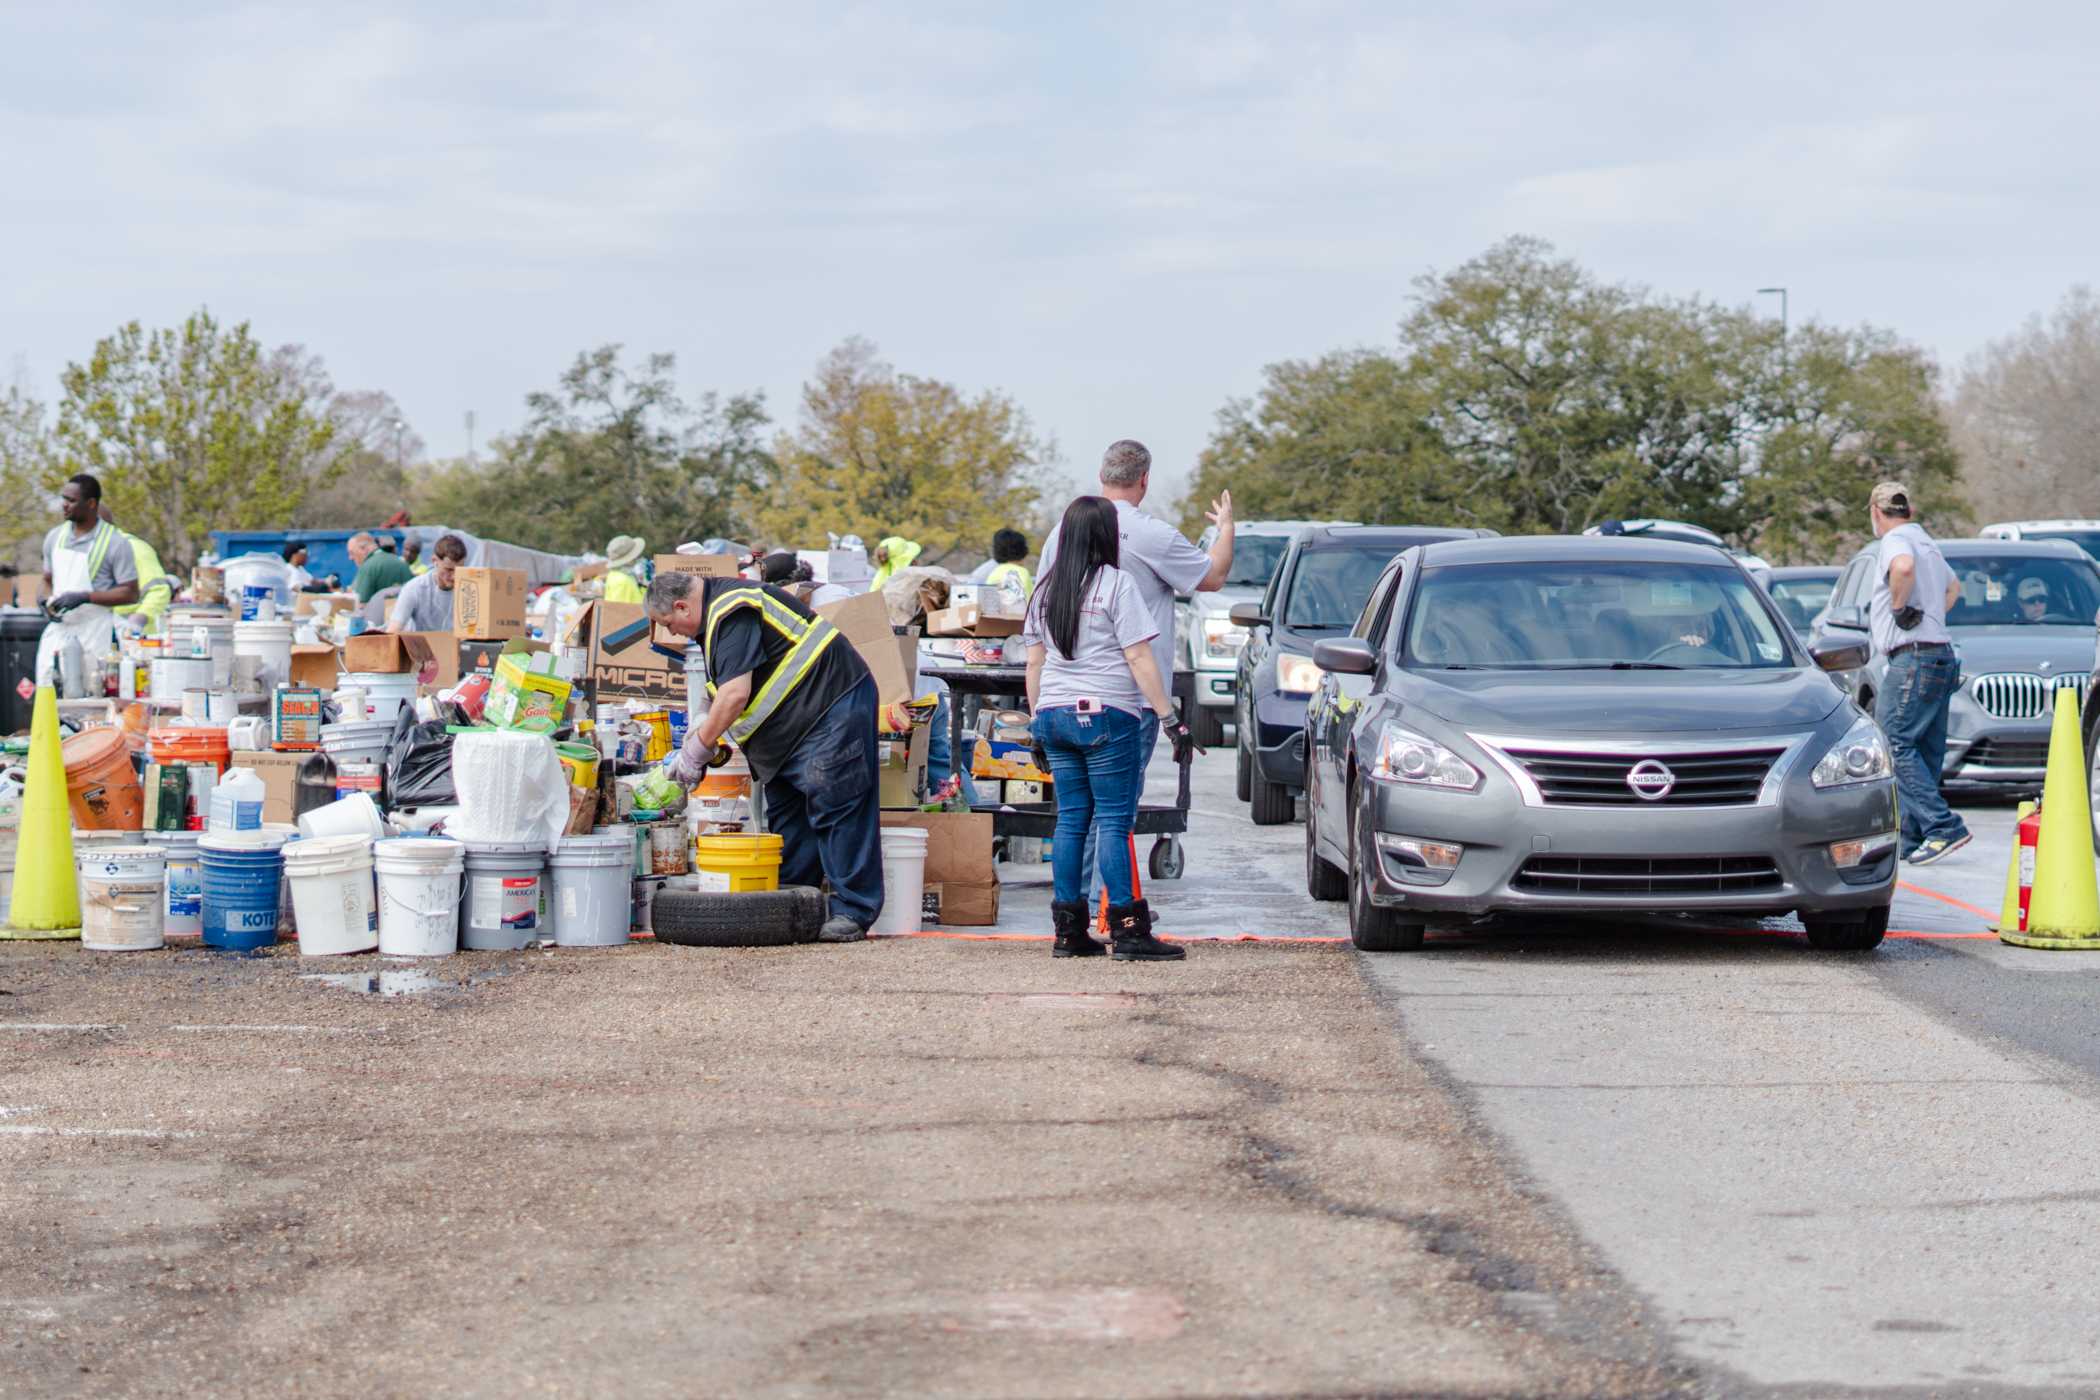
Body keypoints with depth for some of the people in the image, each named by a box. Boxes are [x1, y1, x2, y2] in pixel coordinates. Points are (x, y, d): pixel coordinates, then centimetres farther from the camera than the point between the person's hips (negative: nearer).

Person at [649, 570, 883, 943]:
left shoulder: (733, 614, -19)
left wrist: (698, 747, -14)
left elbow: (736, 694, -24)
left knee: (838, 810, -11)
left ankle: (852, 912, -11)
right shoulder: (718, 609, 15)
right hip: (794, 726, 11)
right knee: (786, 814, 12)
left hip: (834, 705, -11)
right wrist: (708, 721, 13)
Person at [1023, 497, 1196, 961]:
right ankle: (1128, 931, -6)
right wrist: (1171, 719, -9)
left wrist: (1037, 720, 21)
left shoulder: (1046, 589, 12)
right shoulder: (1116, 583, -6)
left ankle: (1069, 931, 9)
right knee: (1114, 822, -5)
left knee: (1070, 820, 9)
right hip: (1106, 714, -6)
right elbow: (1139, 659, -10)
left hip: (1054, 713, 6)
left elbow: (1034, 664, 15)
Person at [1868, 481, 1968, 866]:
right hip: (1942, 658, 10)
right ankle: (1912, 838, 11)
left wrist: (1899, 605, -17)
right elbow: (1953, 586, 41)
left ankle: (1944, 827, -21)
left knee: (1896, 744, -13)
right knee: (1925, 752, 9)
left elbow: (1904, 567, -33)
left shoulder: (1895, 541, -8)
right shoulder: (1927, 544, 23)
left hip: (1913, 658, -10)